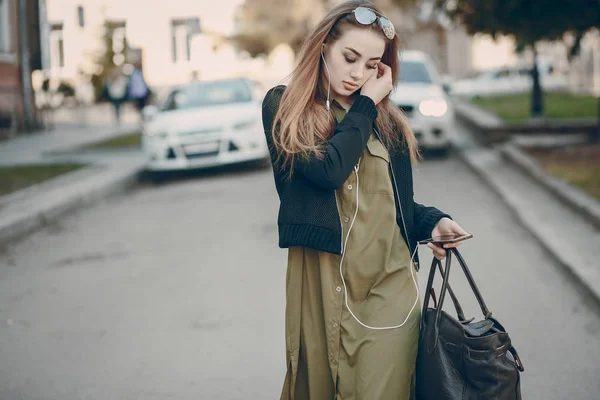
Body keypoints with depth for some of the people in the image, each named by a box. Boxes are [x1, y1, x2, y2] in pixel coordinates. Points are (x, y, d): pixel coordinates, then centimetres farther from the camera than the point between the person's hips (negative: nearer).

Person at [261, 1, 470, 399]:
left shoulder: (386, 120, 14)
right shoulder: (284, 107, 0)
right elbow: (328, 169, -16)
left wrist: (434, 221, -2)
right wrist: (365, 105, -5)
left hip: (389, 283, 3)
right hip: (320, 282, -2)